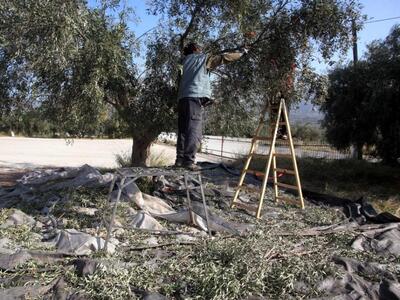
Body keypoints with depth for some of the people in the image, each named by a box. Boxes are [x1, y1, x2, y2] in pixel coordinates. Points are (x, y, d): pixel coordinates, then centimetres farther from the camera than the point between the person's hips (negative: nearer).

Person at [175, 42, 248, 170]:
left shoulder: (186, 61, 28)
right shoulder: (203, 58, 12)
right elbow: (224, 57, 11)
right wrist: (242, 53, 25)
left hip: (183, 98, 7)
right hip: (195, 97, -7)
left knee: (183, 130, 7)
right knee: (194, 131, -11)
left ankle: (180, 159, 4)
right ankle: (189, 160, -19)